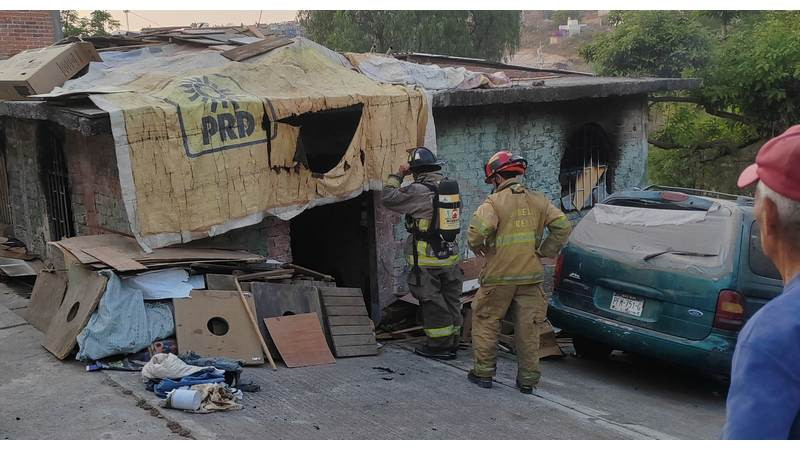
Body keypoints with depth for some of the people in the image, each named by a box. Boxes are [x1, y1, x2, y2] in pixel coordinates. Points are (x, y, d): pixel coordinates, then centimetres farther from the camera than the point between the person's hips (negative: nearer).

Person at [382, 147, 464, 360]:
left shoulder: (418, 191, -17)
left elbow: (389, 197, -12)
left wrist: (397, 175, 0)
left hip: (426, 258, -7)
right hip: (450, 253, 7)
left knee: (432, 302, 2)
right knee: (450, 299, 14)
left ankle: (438, 345, 8)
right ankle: (452, 342, 24)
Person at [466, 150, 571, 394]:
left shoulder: (494, 202, -9)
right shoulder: (538, 200, 6)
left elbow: (477, 231, -22)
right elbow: (563, 226, 1)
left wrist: (479, 248, -1)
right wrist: (544, 252, 7)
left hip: (499, 276, -4)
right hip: (531, 275, 4)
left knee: (485, 322, 12)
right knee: (528, 328, 11)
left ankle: (484, 372, 17)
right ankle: (528, 379, 15)